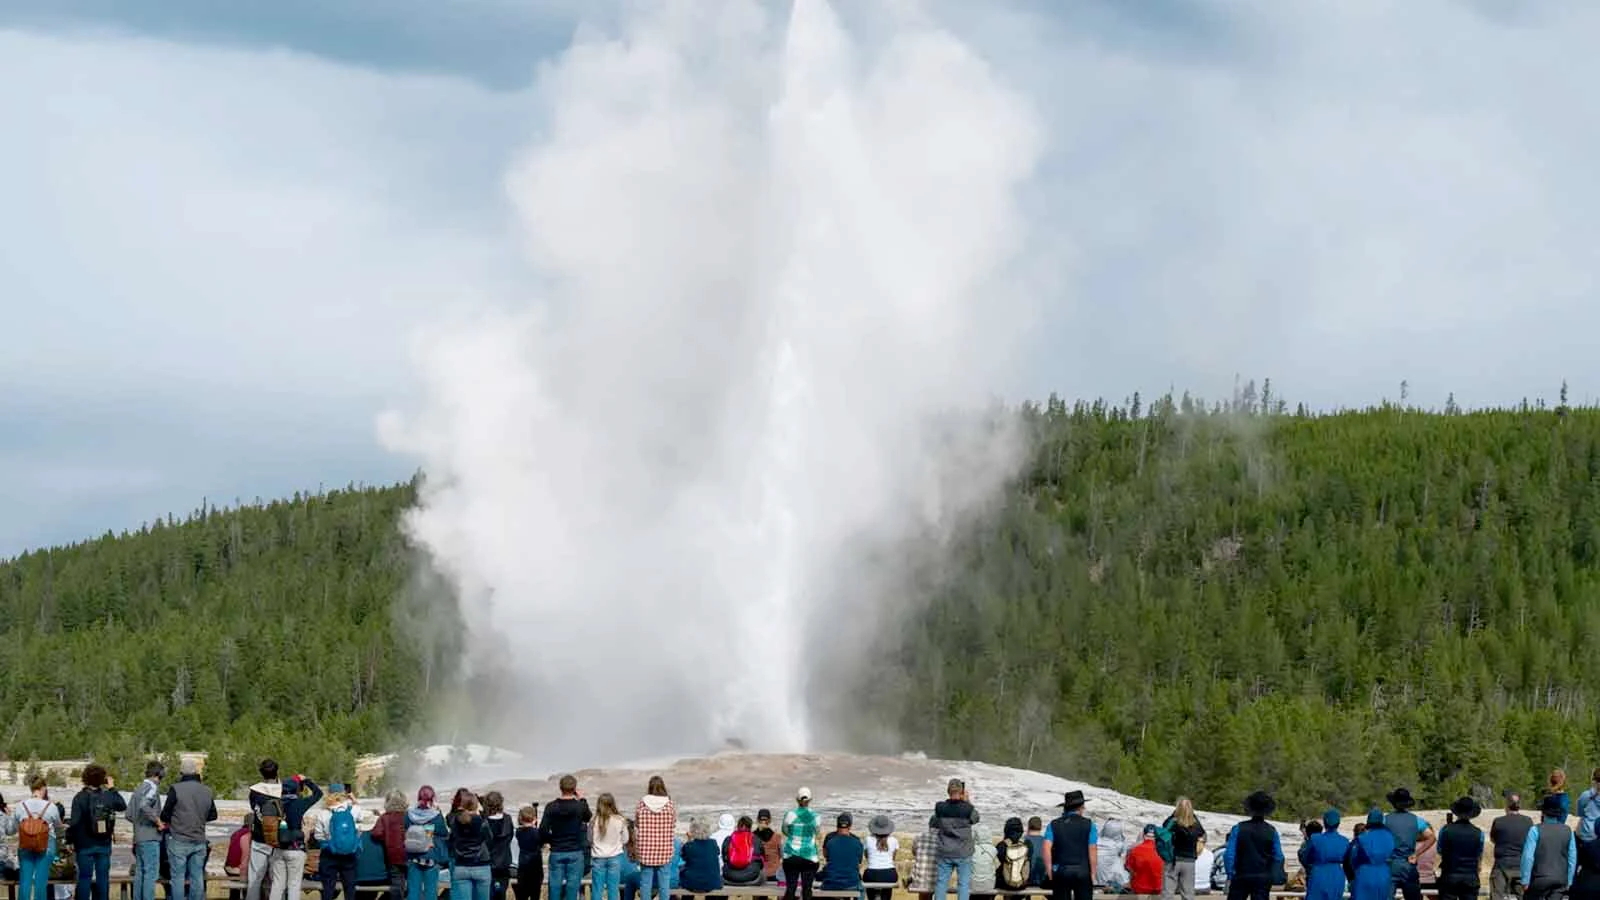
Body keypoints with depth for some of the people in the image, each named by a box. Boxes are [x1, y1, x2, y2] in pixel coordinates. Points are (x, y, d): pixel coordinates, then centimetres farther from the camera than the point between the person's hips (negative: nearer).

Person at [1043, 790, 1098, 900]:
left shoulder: (1054, 825, 6)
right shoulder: (1089, 825, 1)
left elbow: (1046, 848, -5)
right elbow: (1092, 851, -6)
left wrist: (1050, 872, -2)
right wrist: (1093, 874, -1)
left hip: (1061, 871, 1)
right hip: (1083, 872, -1)